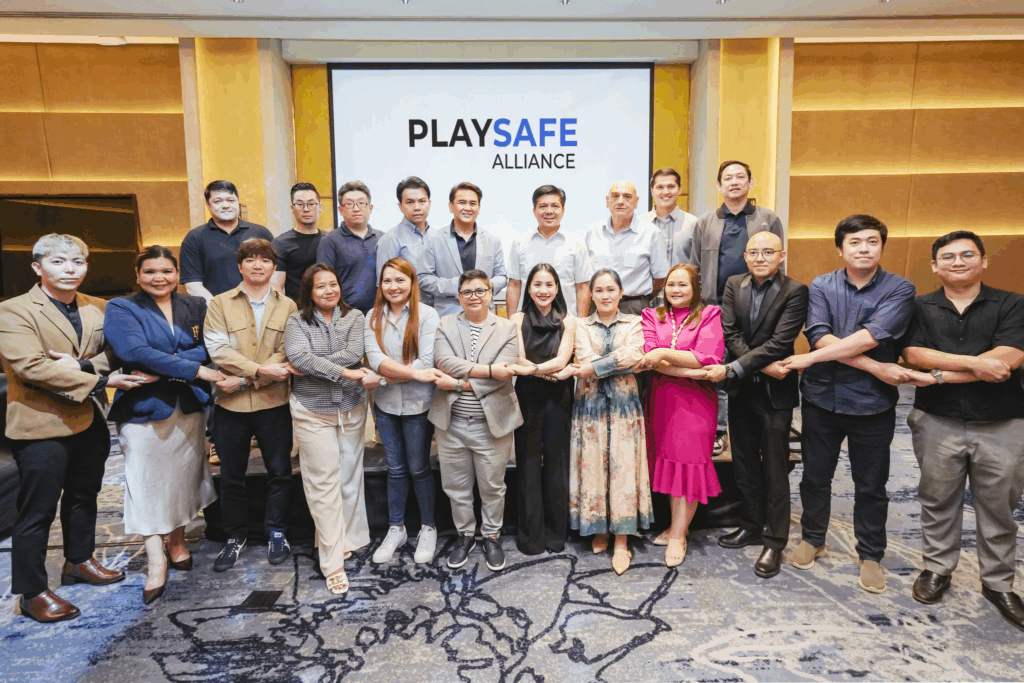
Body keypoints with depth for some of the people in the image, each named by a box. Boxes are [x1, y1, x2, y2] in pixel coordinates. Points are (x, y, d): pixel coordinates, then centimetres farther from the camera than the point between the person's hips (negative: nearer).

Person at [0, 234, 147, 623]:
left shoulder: (97, 309, 7)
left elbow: (110, 354, 2)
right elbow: (32, 366, -21)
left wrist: (83, 365, -20)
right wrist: (100, 380, -24)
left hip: (89, 422, 6)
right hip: (41, 426, -6)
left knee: (83, 496, 21)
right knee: (37, 510, 4)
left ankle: (79, 562, 41)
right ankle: (32, 592, 18)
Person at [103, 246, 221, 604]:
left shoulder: (195, 306, 8)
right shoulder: (121, 309, -2)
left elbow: (210, 347, -5)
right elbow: (135, 352, -18)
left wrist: (166, 366, -19)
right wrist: (194, 369, -22)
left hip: (189, 404, 4)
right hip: (144, 409, -3)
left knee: (184, 474, 12)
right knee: (147, 482, -2)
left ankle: (177, 542, 30)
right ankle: (156, 561, 7)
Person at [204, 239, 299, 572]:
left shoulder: (288, 306, 3)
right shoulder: (219, 304, 3)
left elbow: (287, 355, -6)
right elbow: (218, 349, -10)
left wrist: (244, 380, -15)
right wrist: (261, 370, -20)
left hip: (274, 402, 0)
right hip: (230, 404, 0)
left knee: (279, 472, 9)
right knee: (231, 476, 11)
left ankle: (277, 532, 27)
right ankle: (235, 536, 28)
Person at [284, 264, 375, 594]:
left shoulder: (354, 317, 3)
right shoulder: (297, 321, -1)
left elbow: (354, 353, -13)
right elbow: (299, 357, -18)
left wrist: (312, 365, -17)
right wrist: (344, 371, -23)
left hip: (352, 407, 2)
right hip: (312, 411, -2)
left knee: (350, 475, 10)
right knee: (324, 481, -3)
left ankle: (347, 539, 28)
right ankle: (333, 562, 1)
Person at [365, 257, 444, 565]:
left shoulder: (427, 315, -8)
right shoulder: (373, 317, 3)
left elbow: (426, 363, -17)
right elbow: (374, 358, -12)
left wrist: (389, 375, -14)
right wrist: (412, 372, -24)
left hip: (417, 404, -3)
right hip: (385, 404, 3)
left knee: (419, 468, 9)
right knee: (395, 469, 15)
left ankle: (428, 528, 28)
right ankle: (396, 529, 31)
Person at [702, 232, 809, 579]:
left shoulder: (795, 292, -11)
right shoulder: (734, 285, 4)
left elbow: (779, 343, -20)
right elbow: (729, 333, -5)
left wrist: (731, 369, -24)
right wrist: (762, 366, -17)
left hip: (775, 393, -5)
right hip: (741, 392, 5)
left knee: (775, 469, 5)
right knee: (744, 465, 16)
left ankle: (774, 541, 18)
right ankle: (751, 526, 34)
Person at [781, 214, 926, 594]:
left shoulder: (899, 290, -5)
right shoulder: (821, 287, -1)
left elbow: (870, 337, -20)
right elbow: (820, 335, -16)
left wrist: (811, 358, -20)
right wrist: (878, 369, -22)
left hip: (872, 404, -1)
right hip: (822, 398, 1)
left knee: (871, 485, 12)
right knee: (815, 476, 15)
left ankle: (870, 555, 31)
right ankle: (812, 539, 36)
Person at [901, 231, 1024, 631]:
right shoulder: (921, 308, 4)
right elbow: (914, 354, -11)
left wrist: (944, 373, -16)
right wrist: (975, 363, -19)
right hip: (938, 423, 1)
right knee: (938, 501, 11)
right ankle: (937, 569, 28)